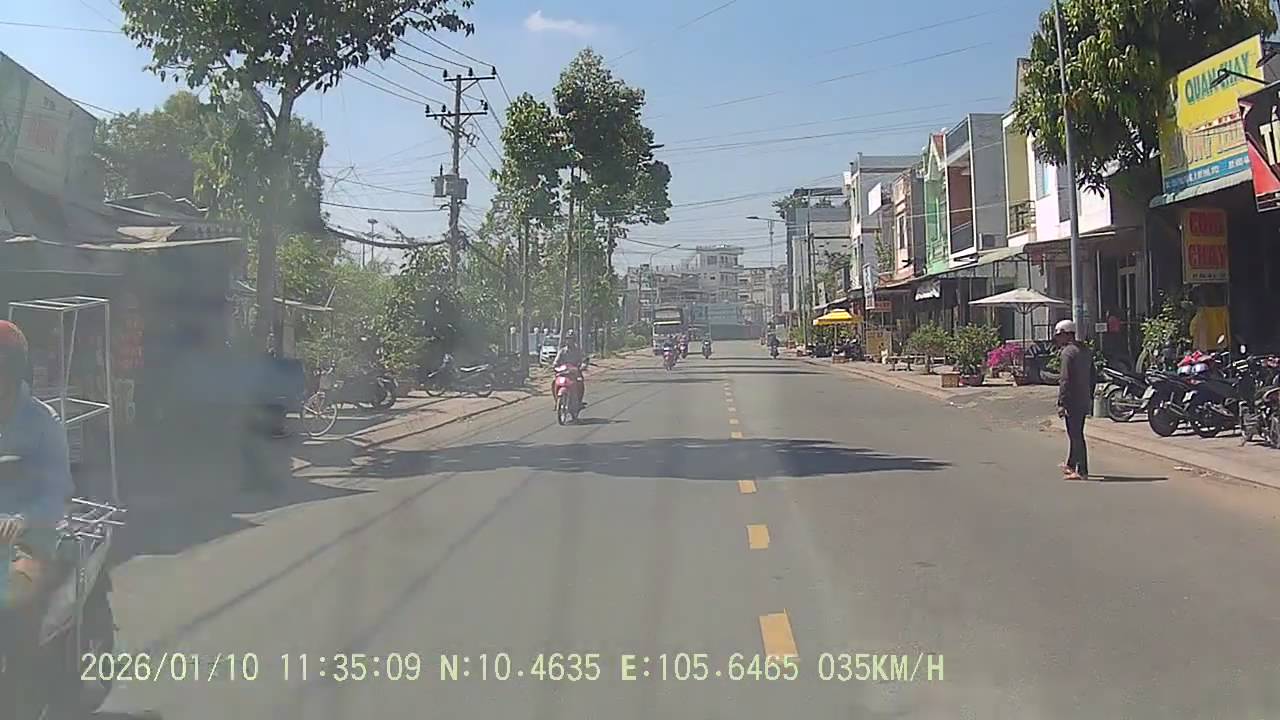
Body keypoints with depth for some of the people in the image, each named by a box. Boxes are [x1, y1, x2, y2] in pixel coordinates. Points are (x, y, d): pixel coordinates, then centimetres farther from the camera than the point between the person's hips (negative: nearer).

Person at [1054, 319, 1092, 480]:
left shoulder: (1068, 352, -14)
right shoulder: (1084, 350, 14)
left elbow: (1065, 379, -20)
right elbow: (1092, 375, 19)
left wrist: (1061, 403, -19)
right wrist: (1090, 396, 24)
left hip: (1072, 400, -9)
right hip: (1084, 400, 9)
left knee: (1076, 435, -5)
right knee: (1076, 433, 20)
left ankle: (1082, 472, -3)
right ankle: (1071, 465, 33)